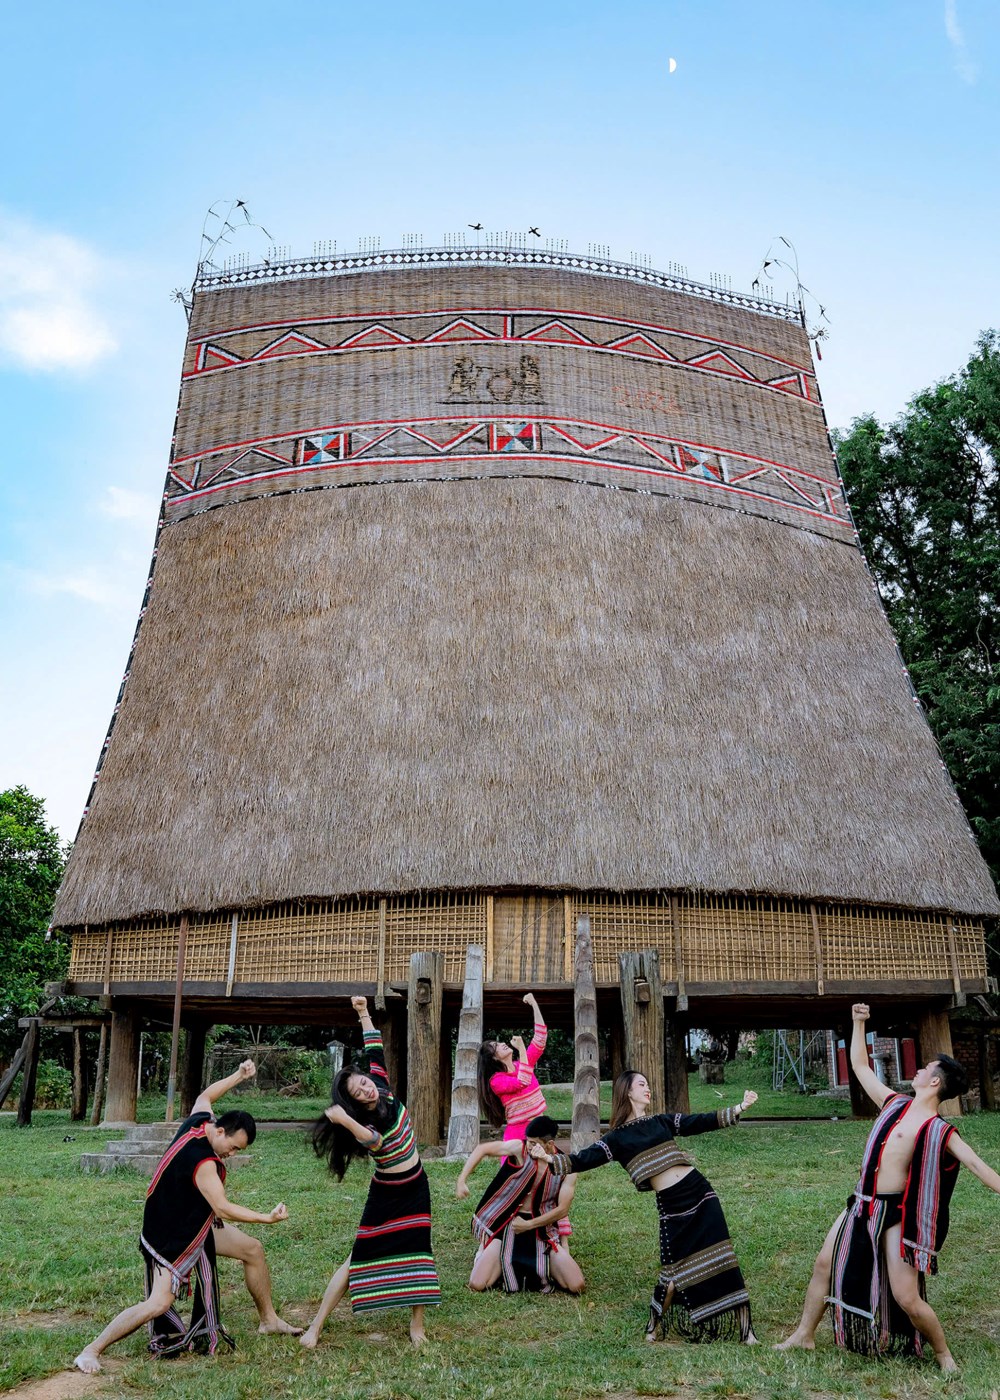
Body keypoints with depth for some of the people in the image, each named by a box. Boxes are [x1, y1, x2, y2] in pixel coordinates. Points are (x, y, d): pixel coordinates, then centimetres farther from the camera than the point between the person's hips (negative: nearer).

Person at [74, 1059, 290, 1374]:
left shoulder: (196, 1121, -9)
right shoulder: (203, 1162, -33)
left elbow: (205, 1095, 13)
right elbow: (223, 1208, -33)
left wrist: (239, 1075, 19)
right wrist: (267, 1218, -29)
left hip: (195, 1225, 10)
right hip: (170, 1238, -10)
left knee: (253, 1251, 9)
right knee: (159, 1304, -18)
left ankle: (269, 1319, 25)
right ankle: (91, 1352, -1)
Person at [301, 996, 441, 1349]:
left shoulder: (383, 1090, -6)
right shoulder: (362, 1122, -22)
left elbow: (375, 1052, 2)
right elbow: (376, 1142, -45)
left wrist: (364, 1013, -3)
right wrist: (345, 1120, -59)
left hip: (415, 1190, 5)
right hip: (385, 1195, -5)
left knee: (417, 1253, -1)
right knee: (358, 1258, -3)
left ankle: (417, 1326, 9)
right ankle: (316, 1326, 6)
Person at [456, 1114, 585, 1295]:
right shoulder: (520, 1148, -12)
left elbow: (562, 1210, -8)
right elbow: (482, 1149, -3)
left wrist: (528, 1225, -12)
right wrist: (462, 1180, -12)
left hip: (543, 1229, 0)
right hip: (508, 1226, 0)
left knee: (576, 1286, -14)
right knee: (477, 1285, -14)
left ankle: (545, 1268, 17)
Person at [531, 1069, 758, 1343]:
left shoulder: (663, 1121, 12)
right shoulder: (618, 1137, 1)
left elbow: (702, 1122, 9)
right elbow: (585, 1159, -8)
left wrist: (739, 1108, 1)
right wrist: (550, 1158, -22)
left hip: (699, 1193, 3)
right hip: (671, 1204, -3)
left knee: (719, 1259, 2)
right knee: (676, 1270, -2)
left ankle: (742, 1328, 11)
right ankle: (656, 1326, 23)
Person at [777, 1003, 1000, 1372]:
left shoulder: (940, 1130, -10)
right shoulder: (894, 1103, 8)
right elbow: (860, 1066, 15)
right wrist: (858, 1024, 14)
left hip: (898, 1213, -6)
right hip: (862, 1205, 7)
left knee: (906, 1298, -8)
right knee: (824, 1264, 13)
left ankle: (943, 1353, 18)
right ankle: (804, 1335, 27)